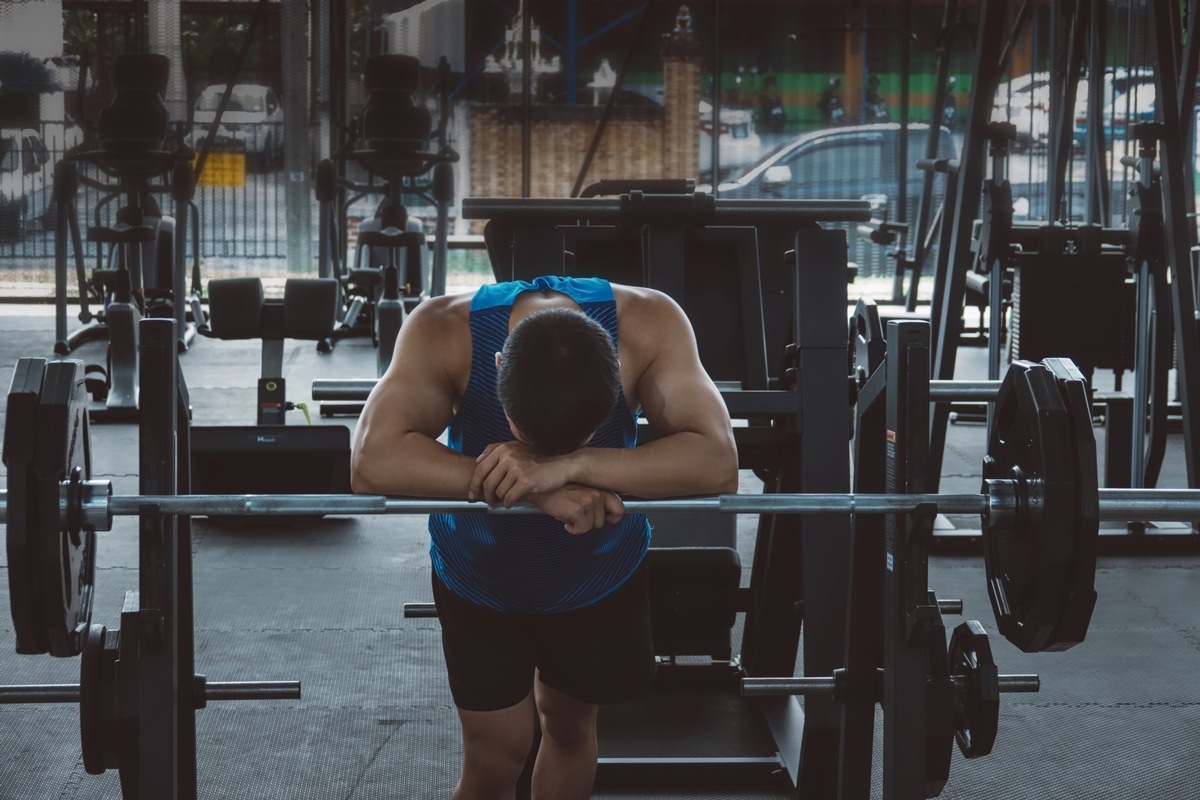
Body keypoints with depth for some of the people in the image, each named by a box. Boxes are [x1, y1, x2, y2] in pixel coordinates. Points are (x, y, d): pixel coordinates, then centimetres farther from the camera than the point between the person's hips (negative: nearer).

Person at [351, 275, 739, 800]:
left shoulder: (648, 325, -32)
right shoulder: (445, 330, -34)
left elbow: (718, 463, -42)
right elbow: (371, 462, -45)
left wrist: (568, 465, -53)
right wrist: (537, 492, -50)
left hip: (599, 575, 2)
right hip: (480, 577, -1)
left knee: (569, 723, 20)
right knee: (496, 756, 3)